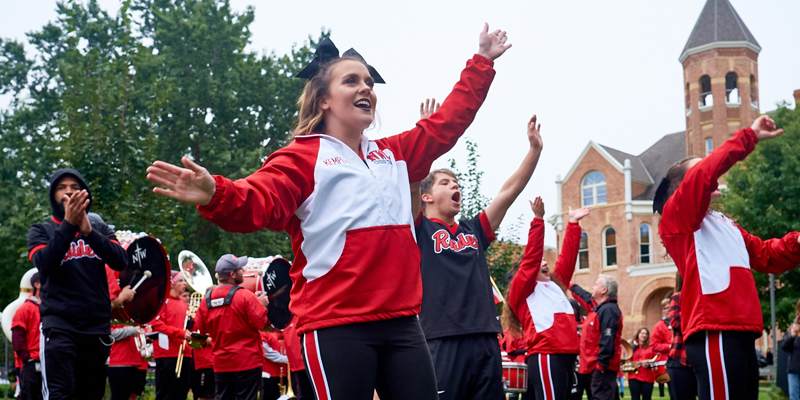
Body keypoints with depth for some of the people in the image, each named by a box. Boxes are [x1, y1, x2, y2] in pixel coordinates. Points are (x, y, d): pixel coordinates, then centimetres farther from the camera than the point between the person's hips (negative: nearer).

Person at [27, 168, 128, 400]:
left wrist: (88, 231, -21)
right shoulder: (40, 231, 7)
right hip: (59, 325, -3)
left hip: (98, 325, 3)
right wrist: (69, 224, -25)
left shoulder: (100, 230, 13)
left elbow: (120, 261, -6)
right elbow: (44, 263, -14)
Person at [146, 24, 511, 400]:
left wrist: (482, 61, 34)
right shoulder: (302, 158, 0)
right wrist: (216, 195, -37)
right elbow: (257, 203, -15)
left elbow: (446, 123, 30)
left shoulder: (393, 155, 20)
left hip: (401, 323, 6)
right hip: (336, 327, -6)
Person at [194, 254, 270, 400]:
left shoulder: (206, 300, 3)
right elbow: (261, 323, -15)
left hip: (220, 362, 5)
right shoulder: (245, 296, -14)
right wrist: (261, 305, 1)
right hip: (247, 361, -5)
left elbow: (202, 329, 12)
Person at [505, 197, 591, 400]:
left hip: (567, 355, 8)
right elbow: (531, 257, -5)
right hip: (546, 356, -8)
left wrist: (573, 223, 21)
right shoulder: (521, 289, 5)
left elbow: (567, 256, 22)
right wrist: (538, 219, -9)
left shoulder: (556, 285, 24)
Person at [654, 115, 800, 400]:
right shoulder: (676, 216, 2)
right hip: (714, 332, -9)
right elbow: (703, 174, -14)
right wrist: (749, 136, -8)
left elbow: (767, 256, 27)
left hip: (740, 333, 9)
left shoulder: (724, 224, 27)